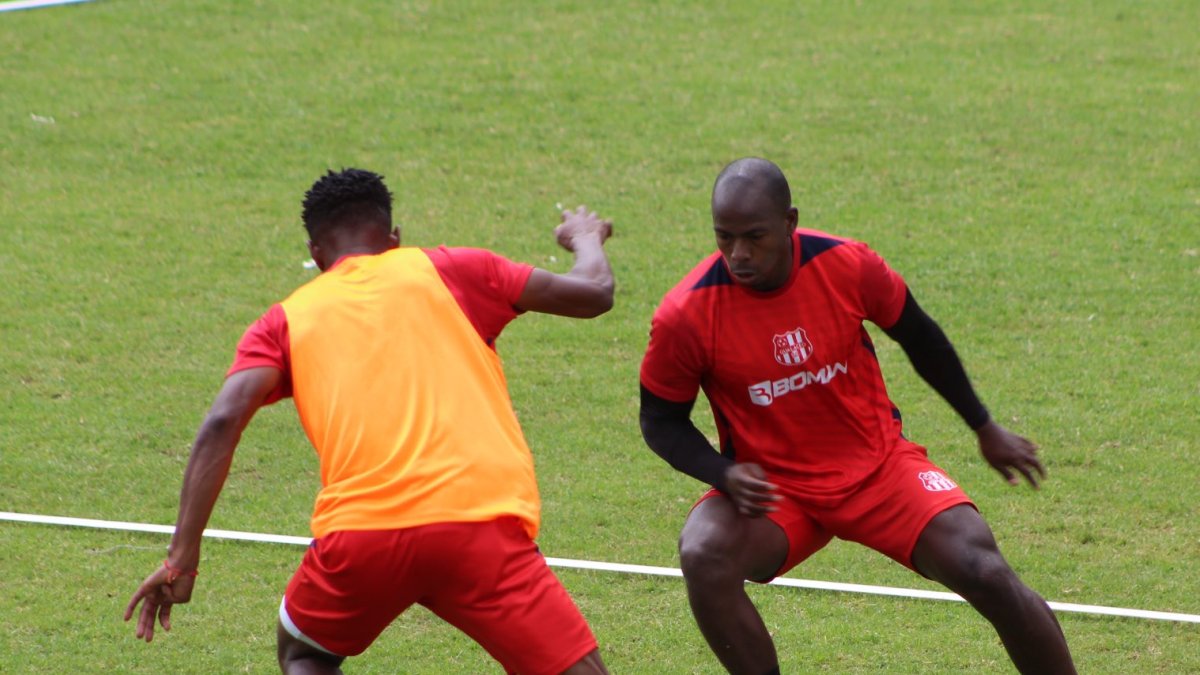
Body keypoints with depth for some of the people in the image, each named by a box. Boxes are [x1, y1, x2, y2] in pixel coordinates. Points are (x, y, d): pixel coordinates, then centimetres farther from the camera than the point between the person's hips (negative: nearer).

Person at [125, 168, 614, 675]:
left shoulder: (286, 320, 19)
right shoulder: (447, 271, 17)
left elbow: (222, 423, 2)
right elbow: (593, 293, 19)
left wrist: (181, 558, 0)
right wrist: (586, 239, 42)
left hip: (357, 530, 1)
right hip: (480, 518, -1)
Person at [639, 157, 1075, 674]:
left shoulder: (847, 265, -15)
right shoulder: (685, 316, -19)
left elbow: (918, 337, 5)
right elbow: (661, 419, -3)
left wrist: (985, 428, 15)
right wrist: (725, 475, -22)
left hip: (879, 468, 1)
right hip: (773, 489, -1)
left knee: (986, 576, -17)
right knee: (704, 558, -31)